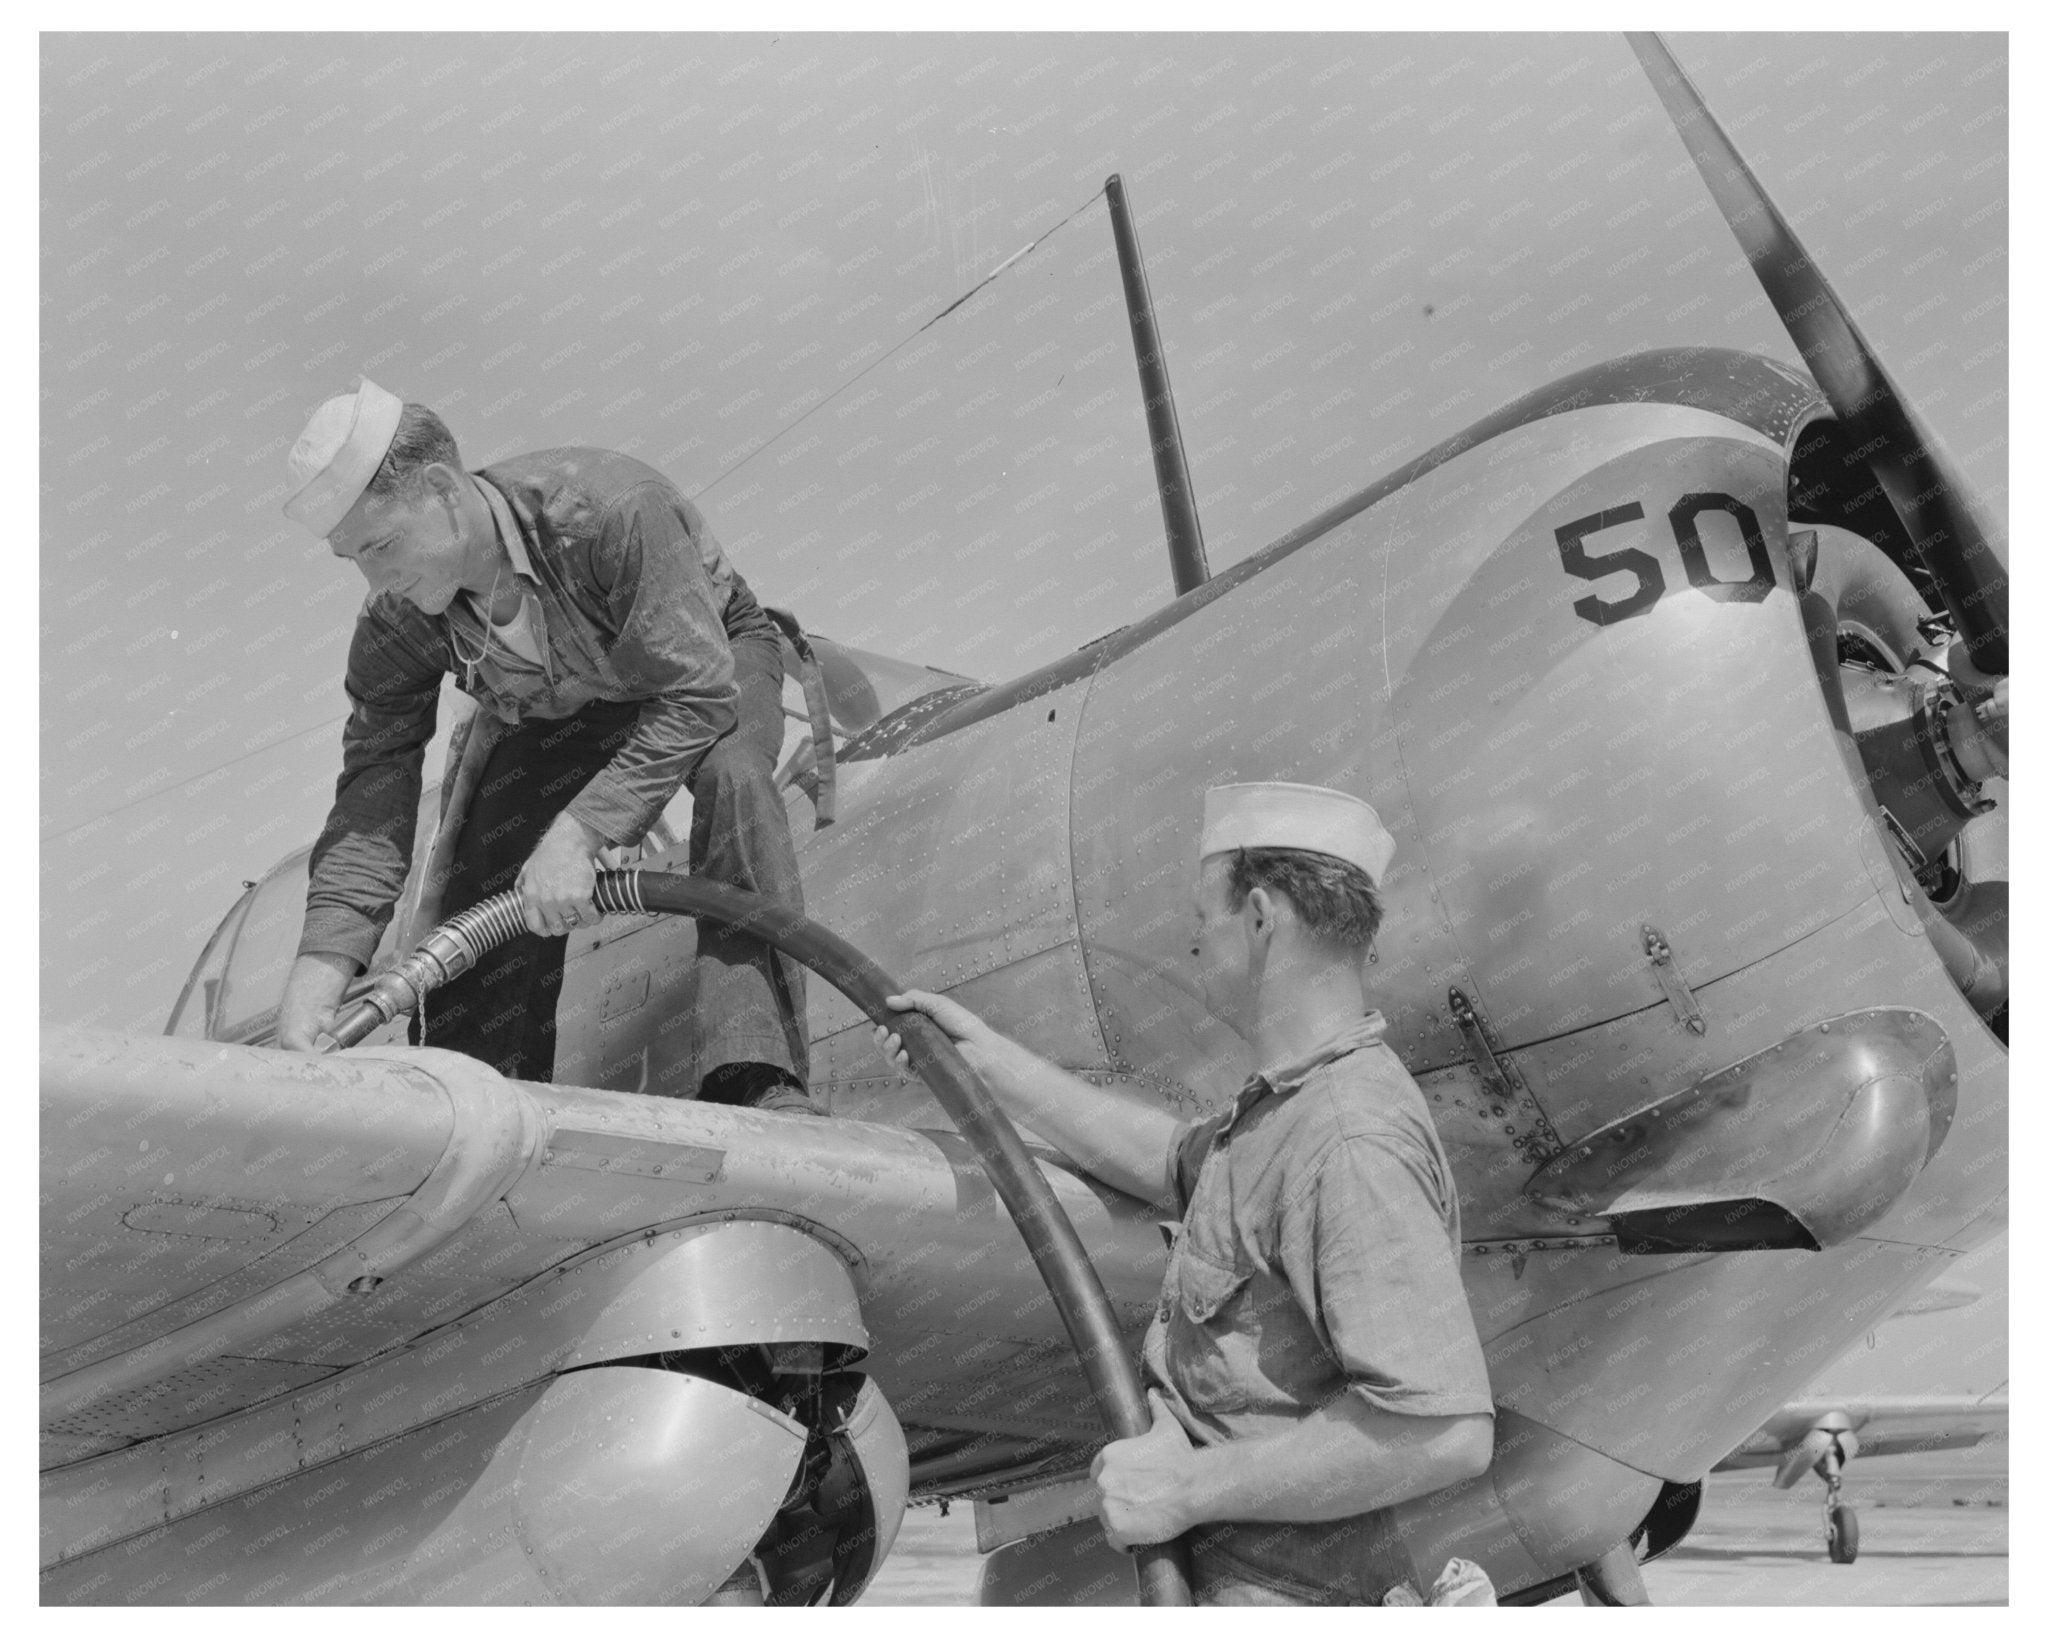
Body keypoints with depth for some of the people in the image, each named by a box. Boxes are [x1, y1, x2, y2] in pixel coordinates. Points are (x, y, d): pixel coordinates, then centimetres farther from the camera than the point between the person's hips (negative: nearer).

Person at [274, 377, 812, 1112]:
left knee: (730, 777, -37)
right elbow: (374, 791, -24)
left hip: (707, 656, -4)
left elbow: (696, 695, -40)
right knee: (481, 884, -13)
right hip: (548, 712, 5)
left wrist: (577, 834, -45)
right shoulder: (395, 624, -24)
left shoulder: (609, 507, -41)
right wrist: (318, 969, -36)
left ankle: (755, 1074, -39)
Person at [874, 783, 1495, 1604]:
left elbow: (1445, 1432, -31)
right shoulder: (1289, 1105, 8)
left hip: (1275, 1591, -9)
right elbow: (1169, 1161, 25)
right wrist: (987, 1057, 23)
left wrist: (1189, 1485, -23)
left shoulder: (1355, 1144, -25)